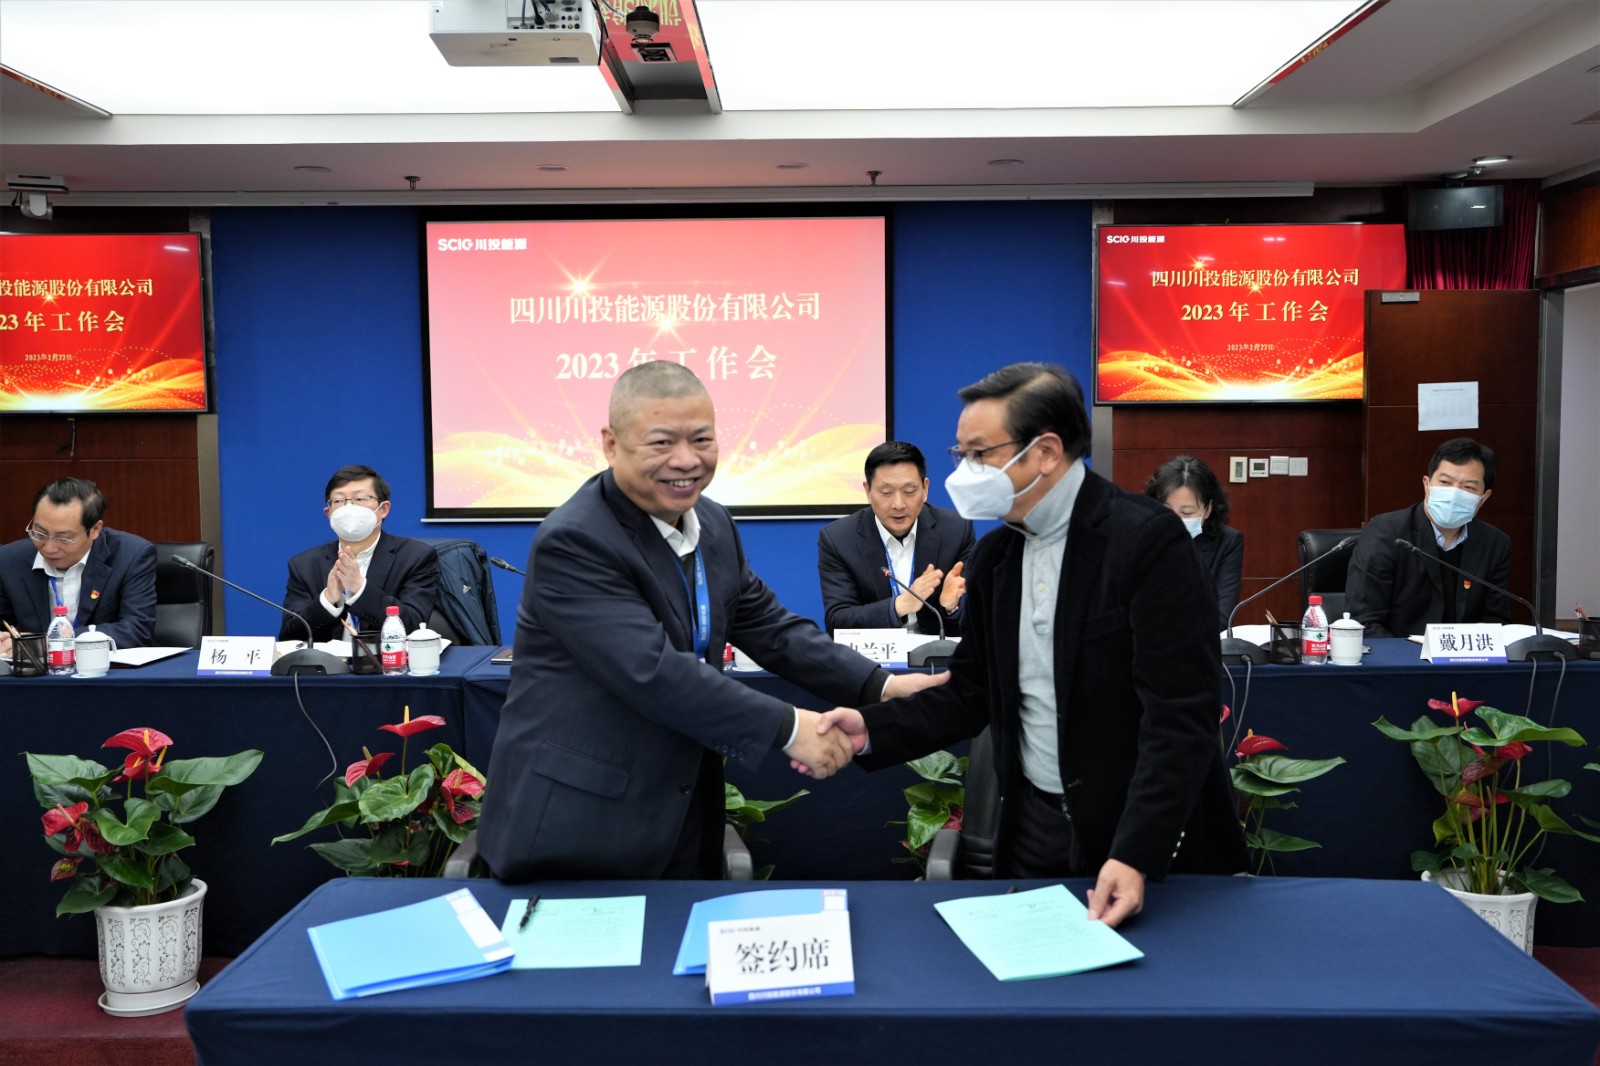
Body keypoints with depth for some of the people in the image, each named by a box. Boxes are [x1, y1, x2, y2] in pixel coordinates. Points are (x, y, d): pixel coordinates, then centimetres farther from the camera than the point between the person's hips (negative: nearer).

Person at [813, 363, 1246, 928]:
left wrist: (1136, 854, -28)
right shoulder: (994, 554, 4)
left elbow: (1180, 714, -21)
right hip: (1033, 832, 6)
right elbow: (971, 692, 7)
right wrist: (872, 729, -8)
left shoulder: (1148, 538, -17)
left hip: (1150, 838, -5)